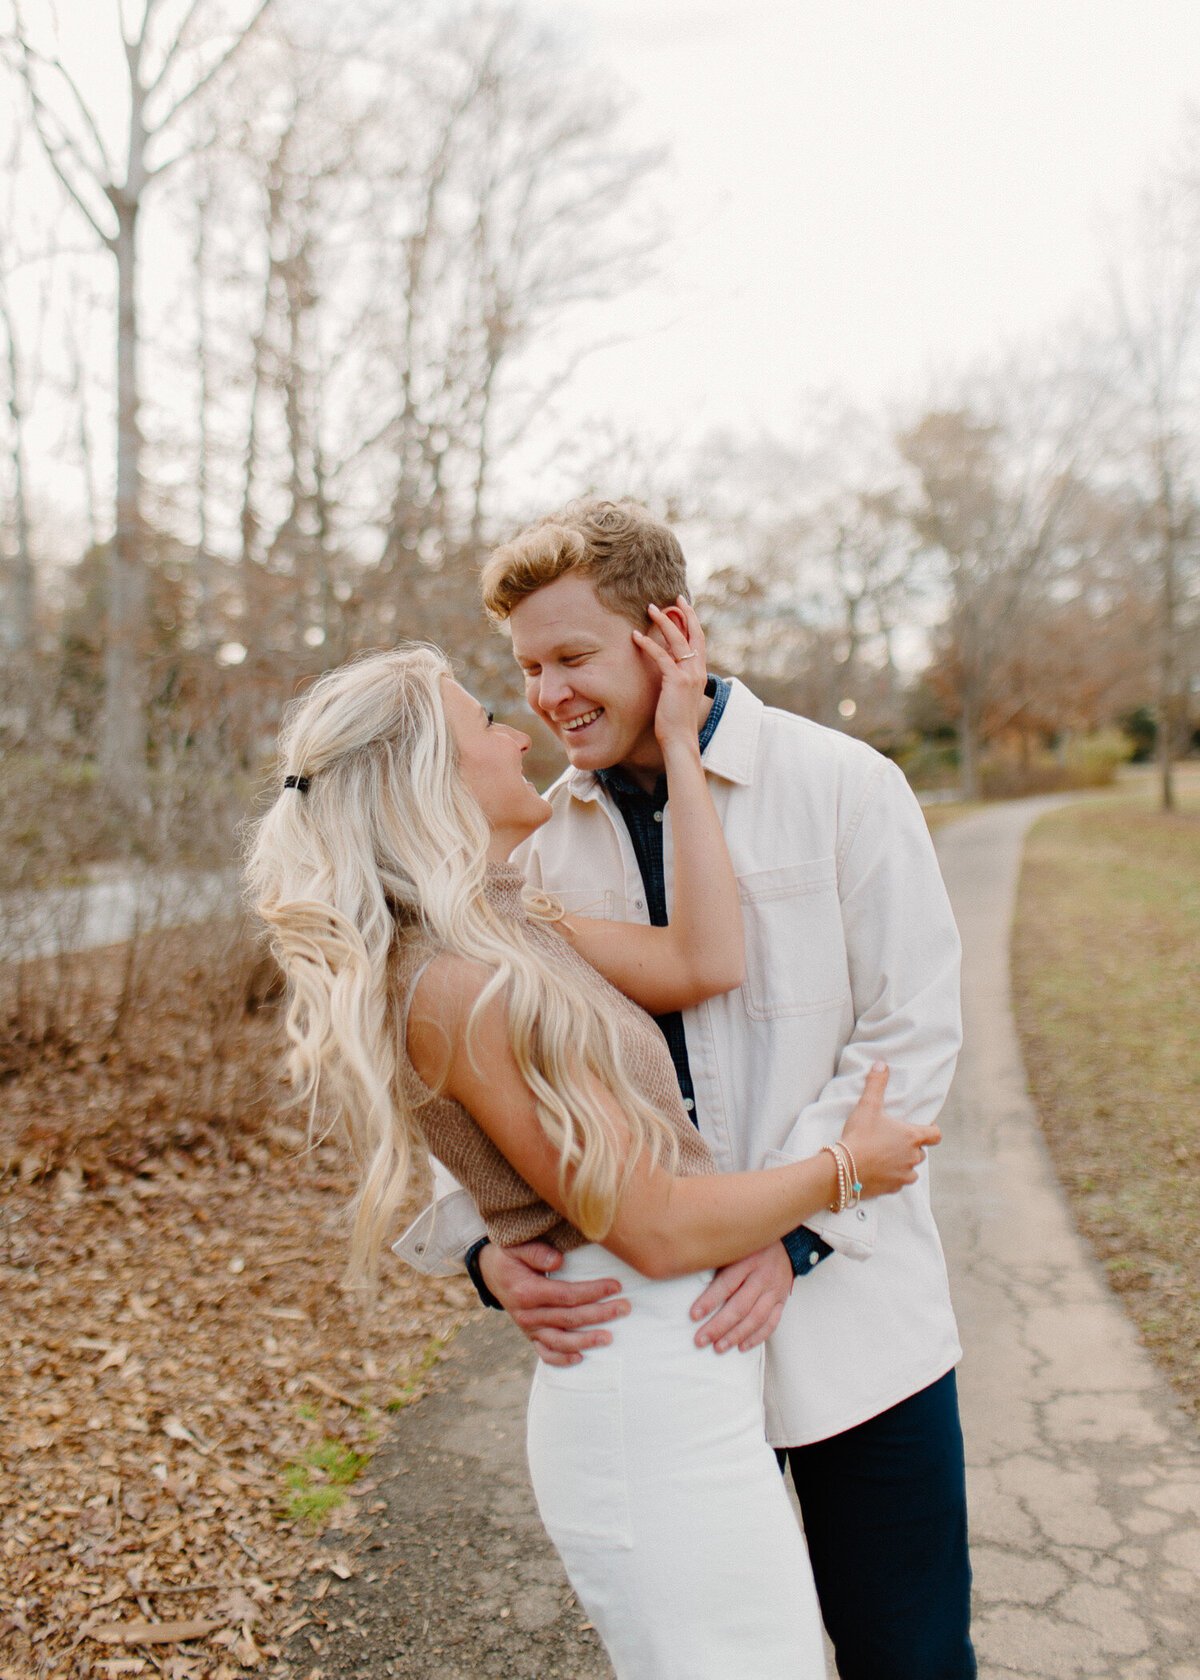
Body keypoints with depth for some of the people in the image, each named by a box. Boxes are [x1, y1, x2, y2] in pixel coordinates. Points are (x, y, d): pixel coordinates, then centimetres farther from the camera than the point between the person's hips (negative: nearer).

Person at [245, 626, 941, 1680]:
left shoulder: (515, 928, 9)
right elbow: (655, 1228, -19)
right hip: (651, 1404, -9)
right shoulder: (457, 986, -22)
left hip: (686, 1384, 9)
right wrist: (844, 1170, -5)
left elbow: (705, 963, 0)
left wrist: (679, 746, 2)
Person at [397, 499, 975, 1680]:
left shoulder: (842, 787, -7)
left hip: (847, 1312, -2)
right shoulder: (536, 838, 0)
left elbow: (912, 1034, -8)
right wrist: (484, 1249, -15)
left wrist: (789, 1227, -18)